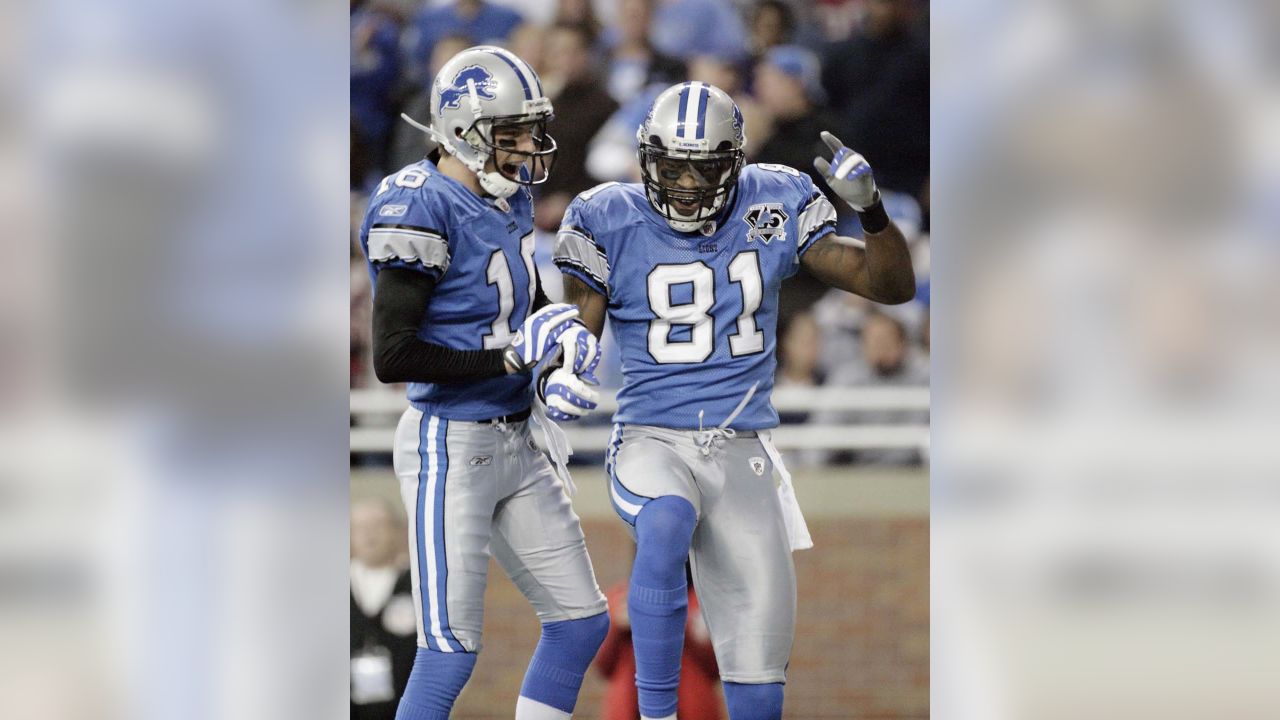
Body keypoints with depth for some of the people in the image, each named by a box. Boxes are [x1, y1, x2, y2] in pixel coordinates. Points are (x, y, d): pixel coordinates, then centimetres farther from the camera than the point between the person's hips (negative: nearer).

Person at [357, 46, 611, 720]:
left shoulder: (509, 199, 7)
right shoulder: (424, 210, -19)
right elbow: (392, 356, -23)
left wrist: (556, 372, 2)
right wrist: (513, 357, -19)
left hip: (516, 445, 9)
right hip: (449, 448, -9)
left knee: (581, 623, 12)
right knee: (449, 653, -9)